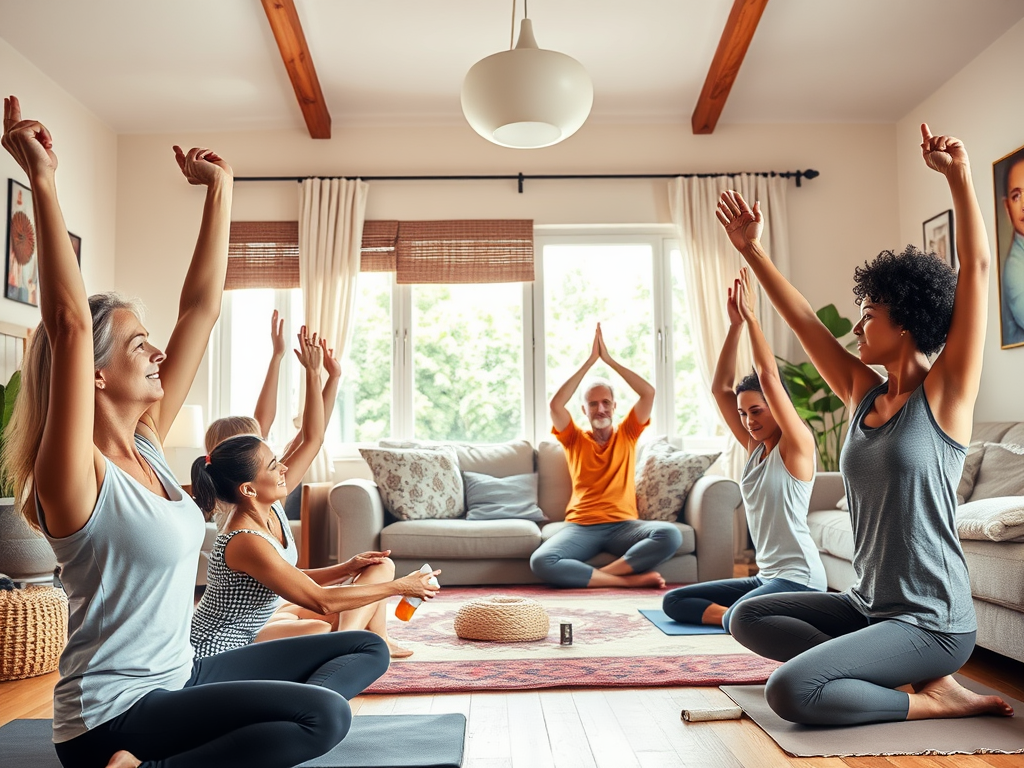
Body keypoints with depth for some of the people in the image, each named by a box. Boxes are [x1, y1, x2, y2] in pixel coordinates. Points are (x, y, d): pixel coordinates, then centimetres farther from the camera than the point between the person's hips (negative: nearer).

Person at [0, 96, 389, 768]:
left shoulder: (146, 442, 3)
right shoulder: (77, 477, -17)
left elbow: (202, 308, 3)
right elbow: (69, 325, -33)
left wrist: (219, 188, 6)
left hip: (178, 679, 8)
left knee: (366, 650, 7)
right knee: (324, 712, -29)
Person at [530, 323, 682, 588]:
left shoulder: (627, 435, 16)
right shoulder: (575, 439, 14)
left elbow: (648, 393, 3)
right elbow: (555, 405, -4)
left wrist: (608, 359, 2)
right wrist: (590, 360, -4)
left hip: (623, 525, 1)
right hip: (581, 527, 0)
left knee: (670, 535, -31)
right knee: (540, 561, -30)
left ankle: (600, 574, -24)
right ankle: (629, 579, -24)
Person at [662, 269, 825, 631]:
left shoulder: (796, 445, -10)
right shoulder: (755, 447, 9)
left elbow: (768, 377, -22)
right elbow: (720, 388, 5)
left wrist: (751, 316, -19)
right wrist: (735, 324, -1)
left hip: (800, 579, -8)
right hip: (765, 576, 8)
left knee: (740, 618, -35)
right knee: (673, 602, 3)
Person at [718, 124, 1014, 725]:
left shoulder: (945, 391, -10)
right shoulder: (863, 393, 8)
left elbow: (977, 265, -17)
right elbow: (804, 321, 11)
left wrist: (958, 173, -18)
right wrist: (753, 251, 13)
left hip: (933, 622, -8)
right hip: (869, 606, 8)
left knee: (790, 691, -23)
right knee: (749, 618, 5)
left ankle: (936, 697, 0)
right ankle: (919, 679, 1)